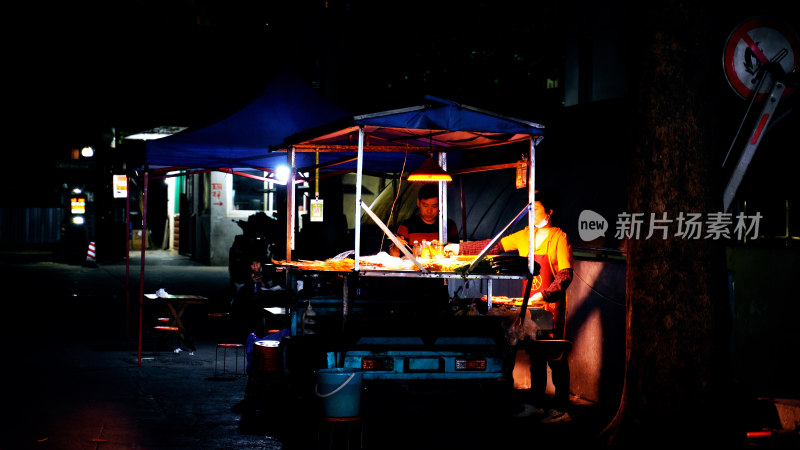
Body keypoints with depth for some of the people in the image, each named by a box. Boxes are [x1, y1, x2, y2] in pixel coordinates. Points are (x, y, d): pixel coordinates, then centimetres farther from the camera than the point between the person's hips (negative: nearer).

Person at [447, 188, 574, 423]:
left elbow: (566, 274, -14)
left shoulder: (559, 237, -7)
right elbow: (495, 246, 14)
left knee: (555, 357, -5)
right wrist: (460, 248, 11)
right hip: (530, 304, 6)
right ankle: (536, 403, 17)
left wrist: (544, 294, -26)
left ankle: (561, 409, 0)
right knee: (534, 354, 10)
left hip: (551, 304, -6)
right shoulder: (525, 235, 11)